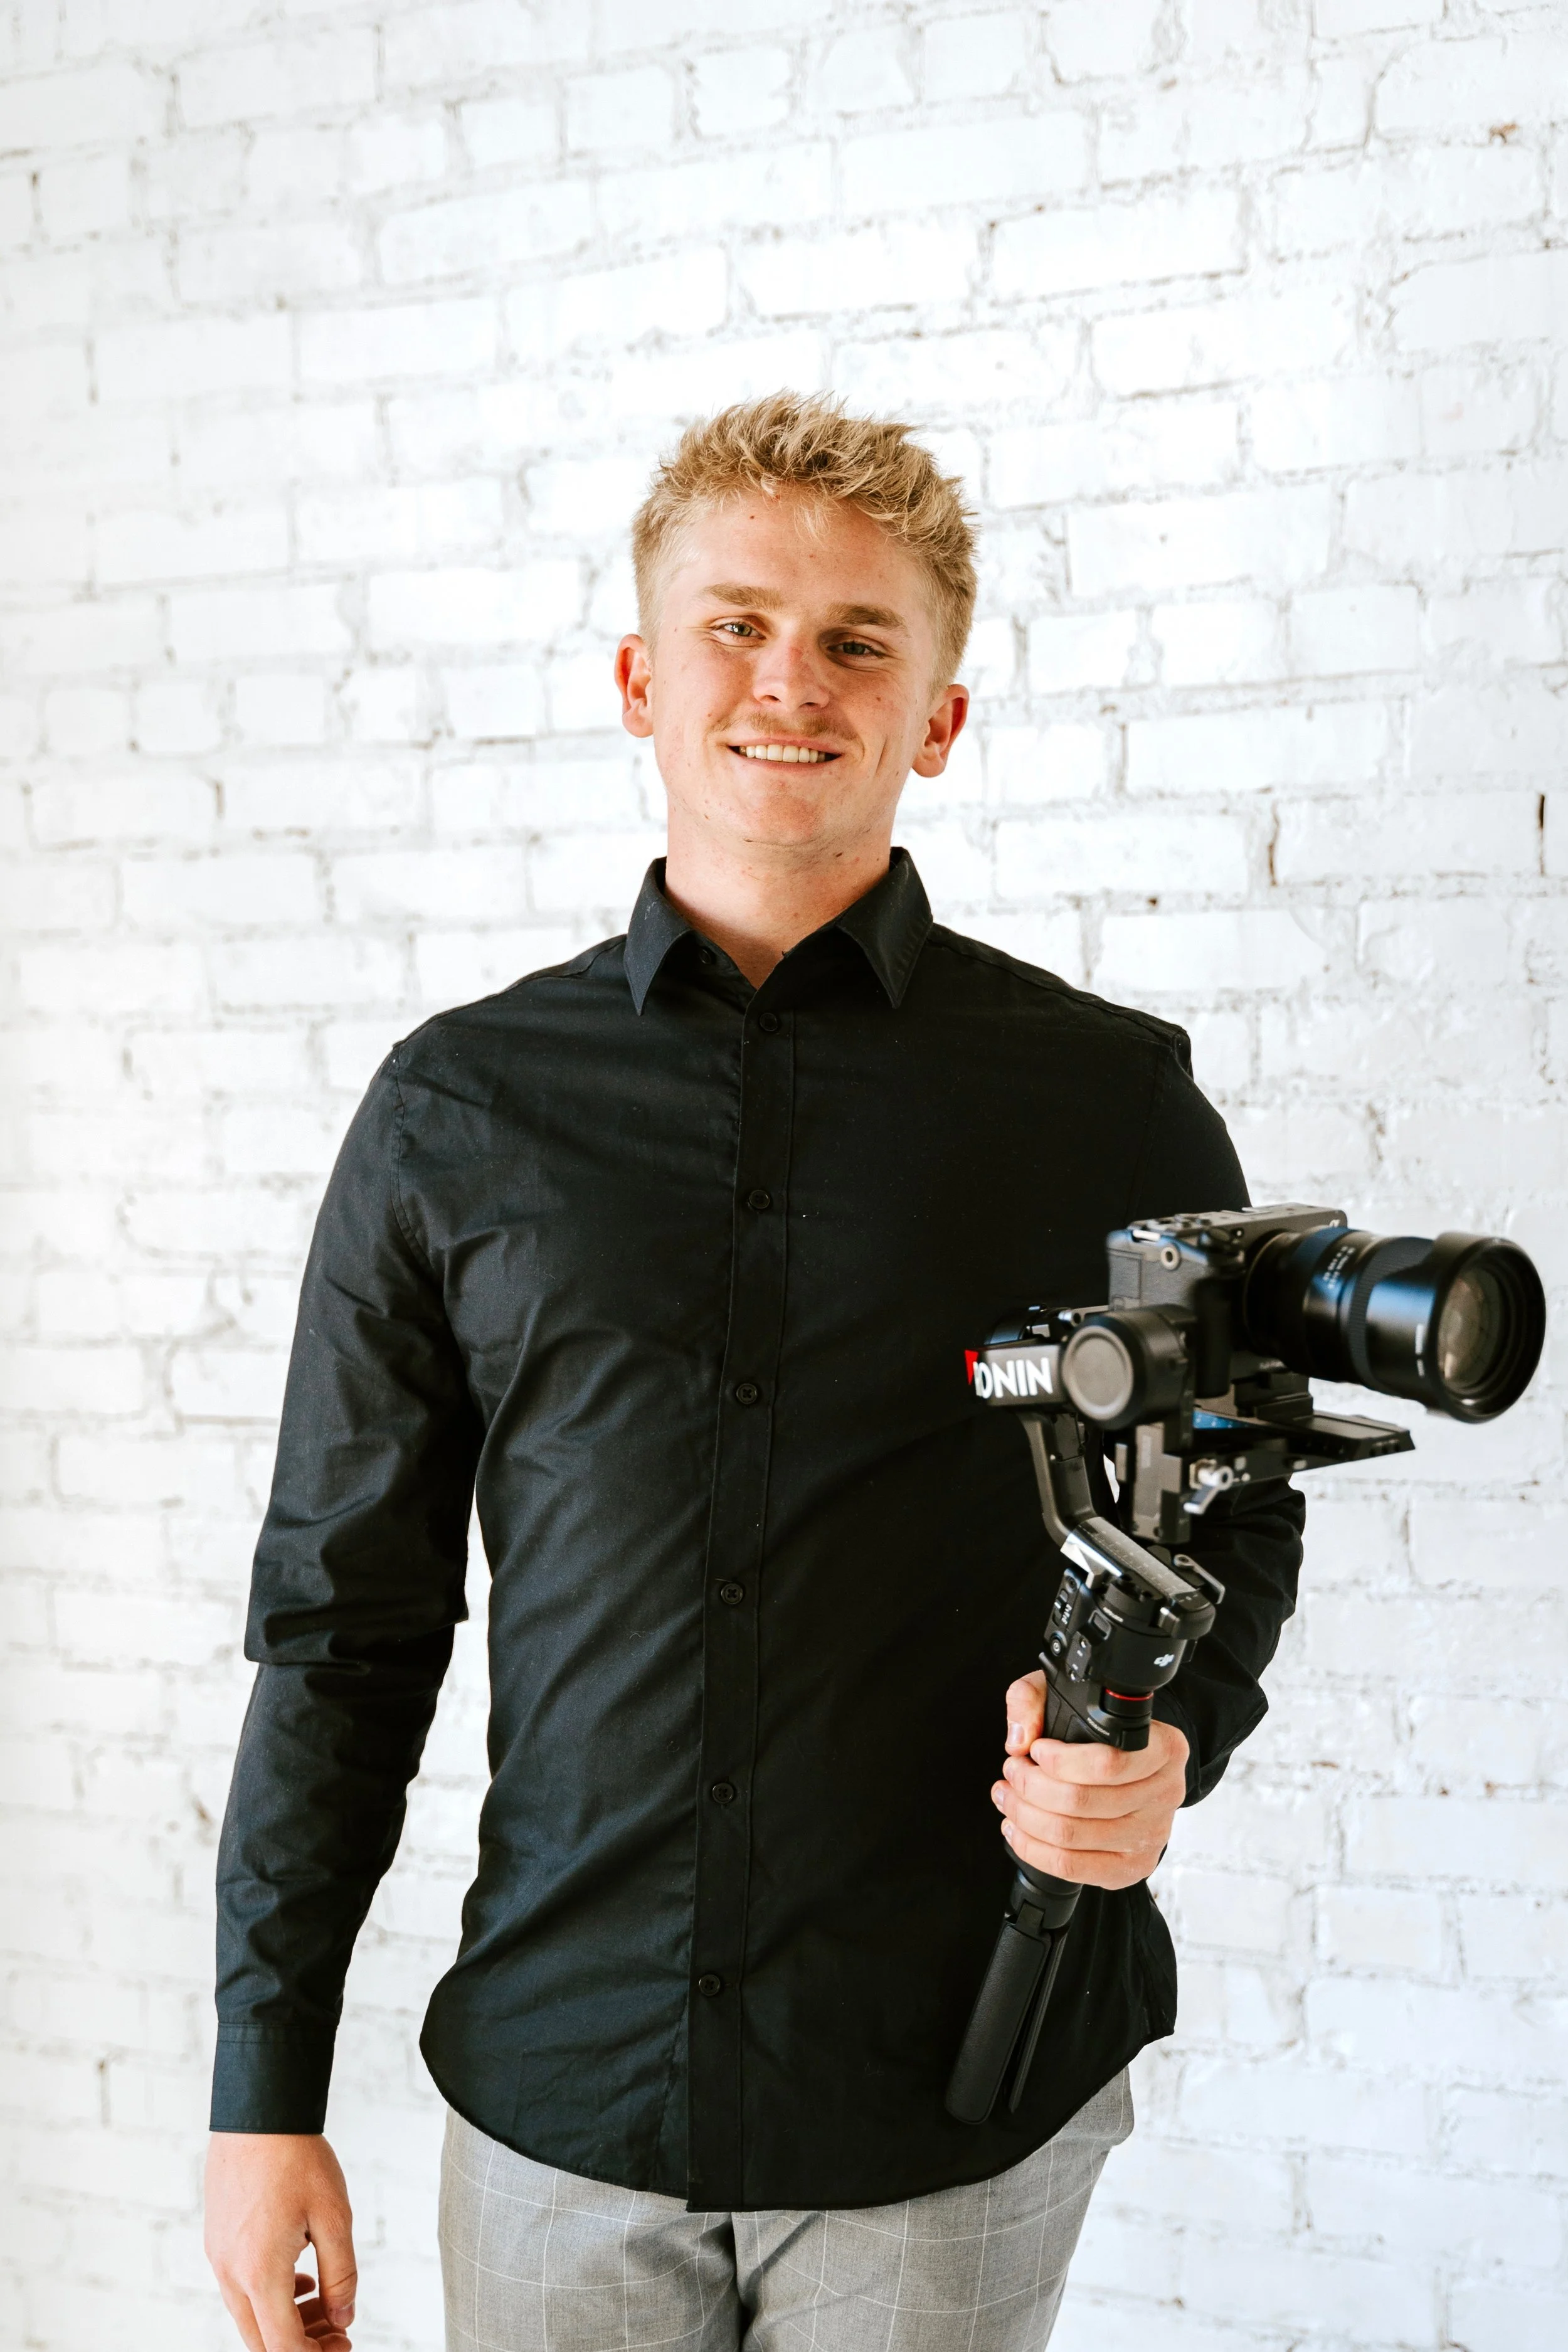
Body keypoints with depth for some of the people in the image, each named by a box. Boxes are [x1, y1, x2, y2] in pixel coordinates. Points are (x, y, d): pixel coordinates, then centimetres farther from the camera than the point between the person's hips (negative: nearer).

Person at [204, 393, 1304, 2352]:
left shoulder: (1109, 1103, -2)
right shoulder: (458, 1108, 1)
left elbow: (1234, 1526, 8)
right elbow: (343, 1617, 4)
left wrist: (1164, 1737, -14)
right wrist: (265, 2087, 3)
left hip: (962, 2113, -1)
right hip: (556, 2105, 1)